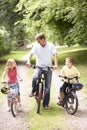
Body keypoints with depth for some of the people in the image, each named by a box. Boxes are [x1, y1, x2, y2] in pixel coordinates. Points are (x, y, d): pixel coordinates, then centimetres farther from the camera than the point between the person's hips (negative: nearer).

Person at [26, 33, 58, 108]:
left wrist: (56, 64, -32)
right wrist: (28, 61, -32)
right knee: (35, 78, -31)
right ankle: (33, 92, -4)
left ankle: (46, 104, 8)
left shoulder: (51, 46, -7)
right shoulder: (36, 46, -4)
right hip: (39, 66, 0)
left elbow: (55, 55, -15)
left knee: (48, 86, 0)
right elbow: (31, 54, -11)